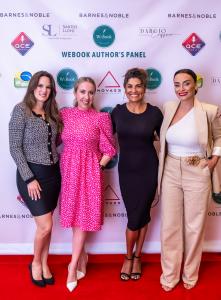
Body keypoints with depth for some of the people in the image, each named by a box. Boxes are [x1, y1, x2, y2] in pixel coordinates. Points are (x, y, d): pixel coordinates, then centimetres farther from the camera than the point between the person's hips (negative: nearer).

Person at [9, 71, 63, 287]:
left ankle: (44, 264, 32)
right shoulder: (21, 110, -8)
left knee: (45, 225, 13)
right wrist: (29, 178, -16)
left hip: (53, 173, 6)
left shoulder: (52, 112, 9)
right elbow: (15, 148, -12)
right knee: (45, 226, -4)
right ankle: (35, 263, 24)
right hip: (31, 174, -5)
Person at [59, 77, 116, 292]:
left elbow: (108, 150, -2)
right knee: (74, 214, 11)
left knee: (83, 216, 2)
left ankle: (73, 264, 15)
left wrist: (97, 167, -9)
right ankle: (82, 255, 33)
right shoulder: (64, 114, 2)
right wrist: (65, 165, -1)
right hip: (68, 169, 3)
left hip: (89, 171, -3)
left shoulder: (101, 118, -5)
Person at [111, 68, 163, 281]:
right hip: (126, 169, 1)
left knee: (141, 215, 8)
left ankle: (136, 257, 31)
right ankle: (129, 257, 30)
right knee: (136, 215, 6)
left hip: (148, 169, -1)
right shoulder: (118, 111, -2)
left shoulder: (154, 113, -6)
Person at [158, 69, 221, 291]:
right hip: (170, 173, 3)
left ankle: (190, 274, 35)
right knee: (169, 225, 10)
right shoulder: (168, 108, 0)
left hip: (197, 174, -2)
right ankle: (169, 275, 30)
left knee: (194, 226, 12)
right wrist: (164, 160, 8)